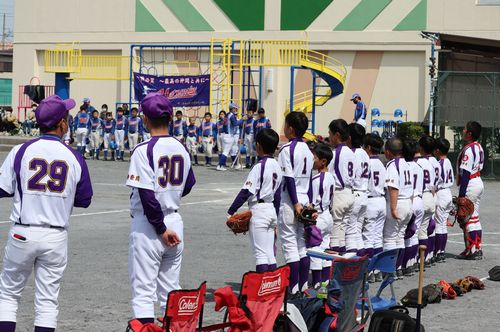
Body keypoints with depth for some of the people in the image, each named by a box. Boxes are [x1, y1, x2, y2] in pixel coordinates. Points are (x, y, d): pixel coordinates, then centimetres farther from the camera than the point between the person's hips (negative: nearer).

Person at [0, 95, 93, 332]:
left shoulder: (21, 151, -7)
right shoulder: (74, 158, -3)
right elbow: (84, 200, 4)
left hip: (22, 234, -1)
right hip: (56, 238, 1)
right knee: (47, 301, 7)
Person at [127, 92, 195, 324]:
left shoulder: (144, 150, -15)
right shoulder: (181, 149, 4)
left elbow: (147, 196, -19)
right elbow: (188, 185, 17)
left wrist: (161, 229, -13)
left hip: (148, 225, -6)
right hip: (175, 222, 6)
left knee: (143, 292, -2)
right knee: (171, 291, 13)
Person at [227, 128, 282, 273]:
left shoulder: (259, 167, -15)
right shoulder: (277, 167, 9)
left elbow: (246, 191, -18)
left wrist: (231, 211, -15)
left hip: (259, 209, -8)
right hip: (272, 210, 8)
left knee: (260, 253, -6)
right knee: (269, 254, 11)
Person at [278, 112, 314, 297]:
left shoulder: (287, 149, -13)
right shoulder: (307, 149, 11)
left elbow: (289, 179, -17)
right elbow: (309, 178, 13)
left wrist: (295, 203, -15)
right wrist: (309, 203, 15)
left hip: (289, 201, -7)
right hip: (304, 200, 7)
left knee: (290, 244, -5)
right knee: (302, 245, 11)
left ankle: (293, 289, -7)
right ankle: (303, 287, 14)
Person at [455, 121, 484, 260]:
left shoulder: (468, 150, -20)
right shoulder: (479, 147, 9)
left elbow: (465, 173, -22)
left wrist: (461, 194, -20)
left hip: (470, 185, -10)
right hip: (479, 182, 10)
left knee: (468, 218, -3)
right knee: (475, 217, 15)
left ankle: (471, 251, -1)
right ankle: (478, 249, 19)